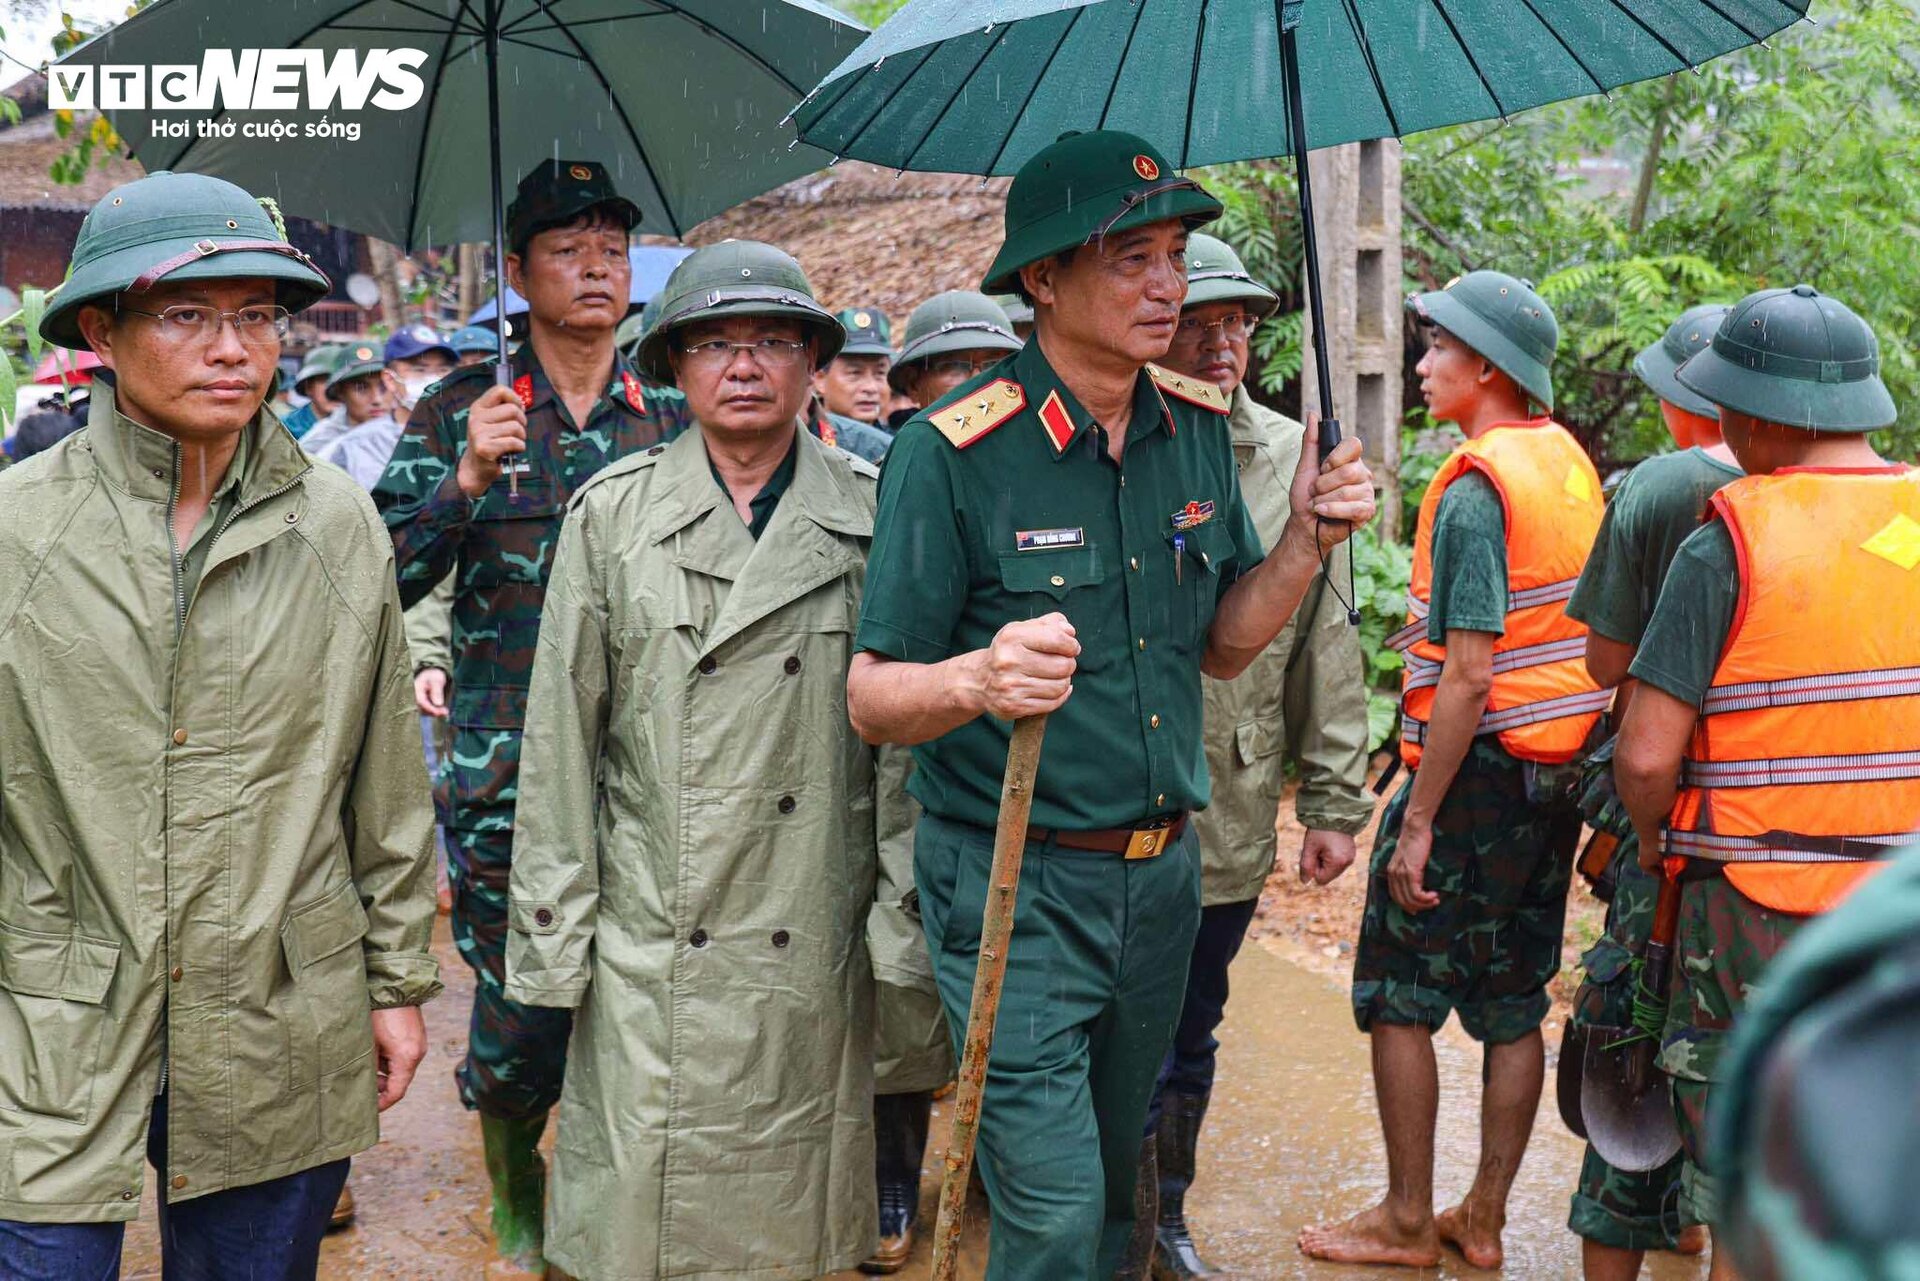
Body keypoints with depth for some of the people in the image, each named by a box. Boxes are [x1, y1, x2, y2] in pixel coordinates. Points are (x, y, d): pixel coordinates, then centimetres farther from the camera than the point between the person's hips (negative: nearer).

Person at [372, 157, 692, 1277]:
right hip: (510, 775, -1)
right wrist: (466, 479, -16)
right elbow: (383, 579, -2)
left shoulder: (671, 418, 8)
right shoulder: (463, 411, 4)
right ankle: (514, 1180, 34)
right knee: (522, 1010, 4)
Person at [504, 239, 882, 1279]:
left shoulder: (872, 515, 2)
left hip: (814, 943, 1)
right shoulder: (613, 511, 2)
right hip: (651, 945, 0)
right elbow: (560, 734, 3)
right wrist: (554, 932, 0)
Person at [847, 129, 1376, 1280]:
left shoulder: (1201, 433, 3)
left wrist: (1309, 539, -5)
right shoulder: (954, 452, -16)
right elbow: (871, 698, -15)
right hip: (1015, 886, -6)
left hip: (1163, 877, 6)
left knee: (1114, 1180, 22)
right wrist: (976, 679, -36)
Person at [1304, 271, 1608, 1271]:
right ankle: (1484, 1221, 22)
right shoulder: (1572, 464, 9)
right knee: (1513, 1006, 13)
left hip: (1480, 766, -8)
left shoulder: (1475, 487, -17)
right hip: (1560, 772, 8)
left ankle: (1406, 1222, 13)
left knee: (1397, 999, 4)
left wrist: (1419, 821, -18)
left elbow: (1470, 676, -21)